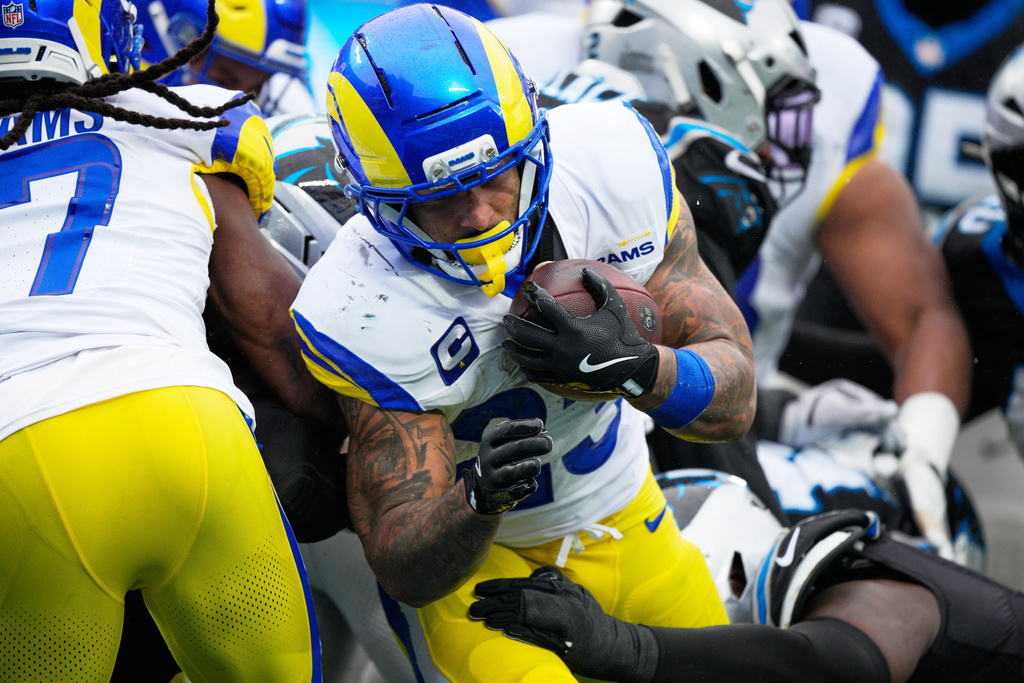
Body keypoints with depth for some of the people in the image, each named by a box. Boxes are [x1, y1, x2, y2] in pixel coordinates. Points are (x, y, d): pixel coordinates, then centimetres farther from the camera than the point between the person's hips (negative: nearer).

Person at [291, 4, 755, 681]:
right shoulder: (368, 314, -30)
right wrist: (478, 497, -47)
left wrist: (632, 366, -36)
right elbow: (403, 569, -26)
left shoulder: (616, 164, -20)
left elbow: (736, 401, -14)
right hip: (479, 558, -4)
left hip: (631, 526, 4)